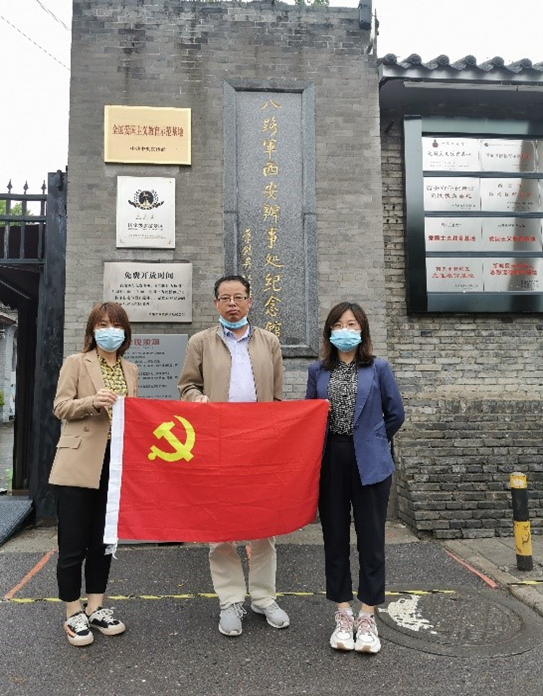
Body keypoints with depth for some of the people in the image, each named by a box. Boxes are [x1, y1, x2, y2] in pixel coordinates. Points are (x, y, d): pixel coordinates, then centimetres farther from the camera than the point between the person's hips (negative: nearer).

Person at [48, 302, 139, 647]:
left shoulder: (131, 370, 13)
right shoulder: (76, 363, 0)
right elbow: (61, 407, -6)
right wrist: (92, 401, -22)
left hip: (116, 464, 5)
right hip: (79, 463, -4)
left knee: (104, 539, 14)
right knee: (73, 543, 3)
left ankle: (96, 607, 28)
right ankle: (74, 614, 20)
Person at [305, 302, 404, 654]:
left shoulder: (379, 368, 0)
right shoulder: (318, 371, 6)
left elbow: (396, 414, 6)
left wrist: (371, 441, 10)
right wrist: (319, 448, 6)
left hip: (369, 464, -2)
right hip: (330, 463, 2)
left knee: (371, 539, 5)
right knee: (335, 538, 9)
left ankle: (368, 617, 21)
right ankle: (343, 614, 25)